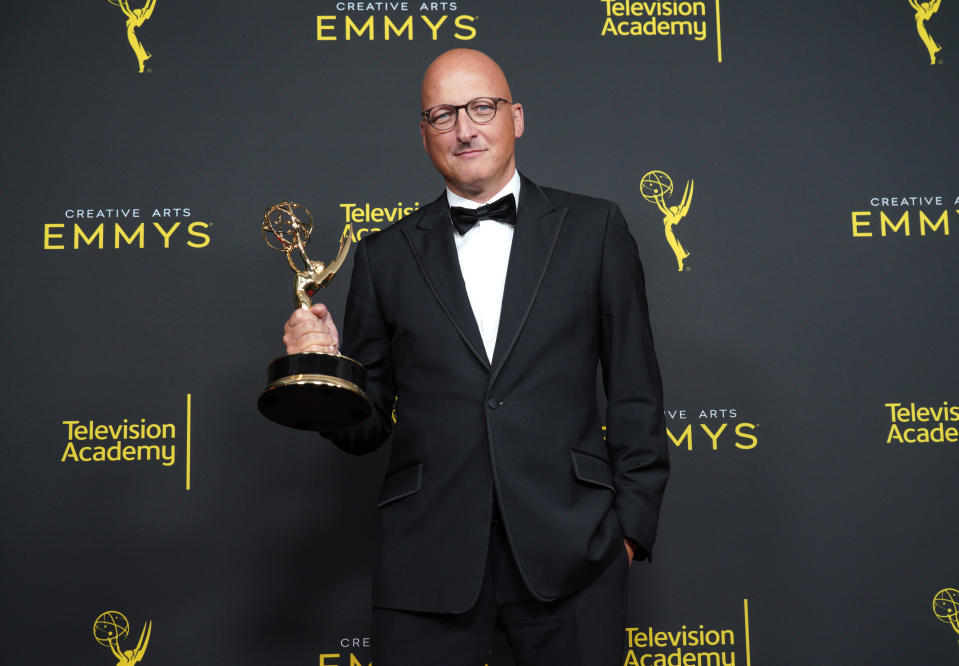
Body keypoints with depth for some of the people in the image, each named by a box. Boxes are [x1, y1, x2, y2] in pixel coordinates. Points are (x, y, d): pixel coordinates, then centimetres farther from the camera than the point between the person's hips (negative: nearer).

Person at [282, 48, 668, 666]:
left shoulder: (594, 228, 7)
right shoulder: (385, 255, 10)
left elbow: (635, 392, 6)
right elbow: (365, 427, 11)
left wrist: (631, 523, 0)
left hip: (570, 548, 0)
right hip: (428, 556, 1)